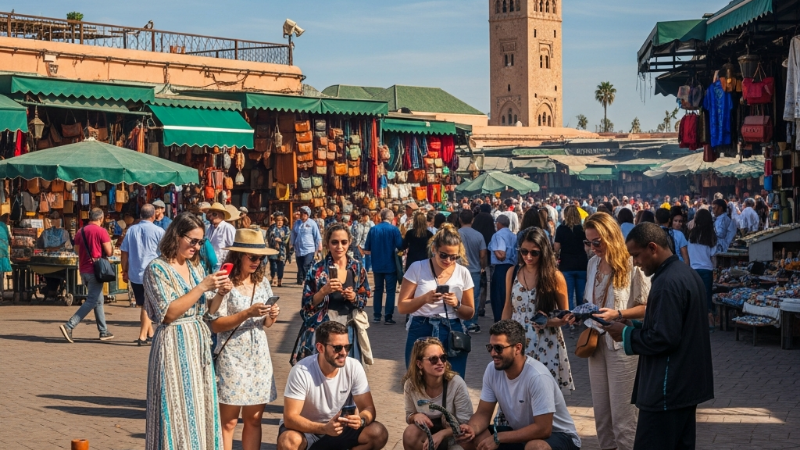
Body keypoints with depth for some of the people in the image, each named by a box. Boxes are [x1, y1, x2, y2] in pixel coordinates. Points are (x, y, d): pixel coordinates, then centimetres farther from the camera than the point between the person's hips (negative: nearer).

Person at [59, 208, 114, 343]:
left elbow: (78, 250, 12)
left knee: (98, 301, 16)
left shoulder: (80, 232, 8)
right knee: (91, 301, -5)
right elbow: (109, 252, -11)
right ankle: (69, 326, -17)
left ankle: (103, 332, 20)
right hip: (95, 270, -7)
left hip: (83, 270, 7)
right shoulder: (101, 231, -10)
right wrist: (110, 244, 10)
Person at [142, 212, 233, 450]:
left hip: (199, 344, 7)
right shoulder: (157, 268, -9)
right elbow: (168, 313, -18)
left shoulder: (195, 267, 11)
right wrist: (202, 287, -20)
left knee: (200, 409, 9)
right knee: (177, 412, -4)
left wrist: (220, 293, -4)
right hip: (174, 346, -7)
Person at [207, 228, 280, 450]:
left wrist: (271, 316, -7)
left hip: (259, 355, 6)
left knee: (254, 419, 8)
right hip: (232, 356, -6)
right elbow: (215, 324, -13)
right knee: (228, 421, -2)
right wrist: (247, 313, -21)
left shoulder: (262, 282, 8)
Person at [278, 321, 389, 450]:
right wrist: (324, 428, -42)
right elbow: (290, 417, -26)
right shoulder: (302, 371, -25)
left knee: (378, 434, -21)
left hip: (341, 427, 3)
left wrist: (361, 420, -36)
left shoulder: (354, 368, -14)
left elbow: (369, 409, -11)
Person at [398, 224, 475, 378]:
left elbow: (469, 313, 10)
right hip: (421, 333, -1)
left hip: (452, 335, 2)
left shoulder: (463, 273, 5)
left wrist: (457, 305, -11)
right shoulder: (417, 268, -1)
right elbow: (402, 307, -2)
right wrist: (425, 298, -18)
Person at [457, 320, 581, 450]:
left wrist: (497, 438, -26)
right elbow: (483, 413, -2)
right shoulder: (492, 370, -9)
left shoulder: (537, 376, -29)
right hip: (520, 432, 7)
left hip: (556, 434, -6)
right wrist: (472, 429, -26)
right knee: (471, 437, -12)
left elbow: (543, 429, -29)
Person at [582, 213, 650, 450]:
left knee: (622, 412, -2)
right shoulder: (593, 263, 7)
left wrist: (617, 314, -23)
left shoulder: (631, 264, -15)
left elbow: (647, 307, -12)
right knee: (600, 410, 13)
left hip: (622, 344, -7)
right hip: (597, 341, 7)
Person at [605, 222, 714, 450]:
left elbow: (662, 339, -24)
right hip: (687, 386, 10)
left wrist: (626, 334, -9)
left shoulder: (667, 283, -20)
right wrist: (635, 326, 11)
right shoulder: (688, 274, 12)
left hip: (666, 391, -10)